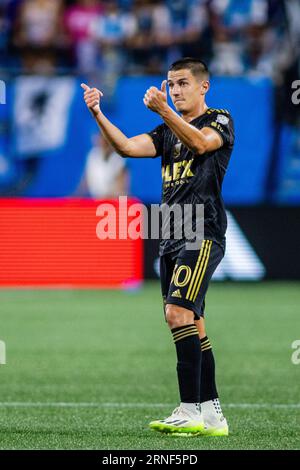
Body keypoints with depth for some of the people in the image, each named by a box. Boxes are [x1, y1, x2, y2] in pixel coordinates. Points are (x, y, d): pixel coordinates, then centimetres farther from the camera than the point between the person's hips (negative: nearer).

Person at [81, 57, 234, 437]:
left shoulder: (219, 120, 0)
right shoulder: (168, 131, 20)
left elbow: (200, 142, -23)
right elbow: (127, 147, 4)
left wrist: (163, 110, -37)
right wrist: (98, 114, -11)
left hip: (202, 234, -8)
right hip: (171, 236, 8)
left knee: (178, 313, -20)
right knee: (190, 323, 7)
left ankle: (191, 409, -22)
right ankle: (211, 414, 10)